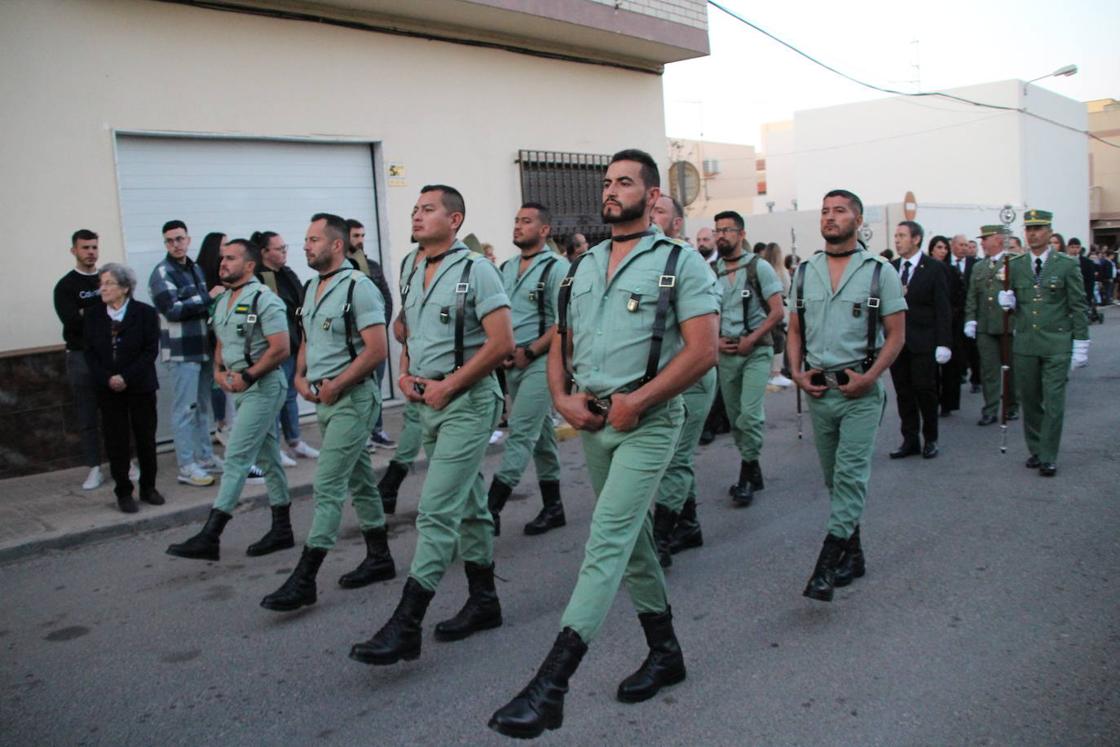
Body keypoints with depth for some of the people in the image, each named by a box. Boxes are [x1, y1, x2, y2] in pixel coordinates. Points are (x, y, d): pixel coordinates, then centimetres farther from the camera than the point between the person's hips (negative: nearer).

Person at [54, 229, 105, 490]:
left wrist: (87, 313, -9)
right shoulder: (66, 286, 2)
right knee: (87, 417, 4)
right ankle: (94, 470, 11)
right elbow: (72, 321, -11)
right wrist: (104, 309, -11)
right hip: (81, 357, -1)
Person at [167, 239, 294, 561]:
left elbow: (281, 349, -18)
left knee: (236, 457, -10)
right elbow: (221, 343, 22)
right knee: (267, 457, 13)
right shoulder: (222, 301, 14)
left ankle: (210, 537, -8)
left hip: (263, 386, -9)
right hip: (241, 388, 9)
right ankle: (282, 529, 21)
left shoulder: (263, 299, -12)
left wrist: (246, 376, -18)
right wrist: (219, 370, 3)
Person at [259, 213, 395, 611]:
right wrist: (300, 377, 5)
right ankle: (379, 558, 27)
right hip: (323, 399, 9)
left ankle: (304, 578, -4)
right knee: (358, 478, 16)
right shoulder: (311, 288, 12)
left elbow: (377, 349, -19)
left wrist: (334, 386, -17)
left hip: (352, 398, -9)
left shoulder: (358, 287, -14)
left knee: (327, 485, -8)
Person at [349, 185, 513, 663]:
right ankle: (484, 601, 27)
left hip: (467, 402, -8)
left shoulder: (475, 270, -10)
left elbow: (502, 342, -17)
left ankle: (406, 624, -8)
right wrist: (405, 374, 3)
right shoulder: (418, 275, 14)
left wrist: (448, 386, -16)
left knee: (437, 509, -11)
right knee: (468, 504, 15)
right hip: (429, 404, 8)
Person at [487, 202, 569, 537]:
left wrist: (529, 352, -16)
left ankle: (491, 508, -12)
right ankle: (552, 506, 22)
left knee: (521, 432, -12)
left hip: (540, 360, -7)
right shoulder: (506, 268, 14)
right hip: (511, 363, 7)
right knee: (541, 433, 13)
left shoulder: (557, 268, -7)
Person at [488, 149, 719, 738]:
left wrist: (634, 402, -17)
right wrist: (563, 397, -2)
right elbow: (561, 343, 16)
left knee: (607, 541, -13)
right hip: (590, 422, 7)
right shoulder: (584, 266, 14)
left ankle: (550, 685, -13)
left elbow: (702, 349, -14)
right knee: (632, 538, 15)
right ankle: (665, 652, 32)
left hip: (647, 422, -7)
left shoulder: (680, 262, -5)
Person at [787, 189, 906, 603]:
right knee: (834, 476, 12)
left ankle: (827, 564, -10)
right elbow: (795, 329, 13)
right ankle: (853, 553, 26)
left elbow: (896, 334, -3)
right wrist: (797, 372, -2)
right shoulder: (805, 271, 9)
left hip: (860, 389, -4)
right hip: (818, 389, 5)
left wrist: (868, 377, -14)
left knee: (850, 474, -10)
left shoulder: (879, 270, -1)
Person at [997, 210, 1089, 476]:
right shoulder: (1015, 265, 7)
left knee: (1053, 402, -3)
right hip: (1025, 343, 3)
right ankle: (1035, 450, 23)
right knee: (1029, 401, 9)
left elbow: (1079, 307, 0)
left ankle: (1048, 457, 5)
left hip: (1057, 345, -3)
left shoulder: (1067, 265, -1)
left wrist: (1080, 344, -4)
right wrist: (1007, 302, -9)